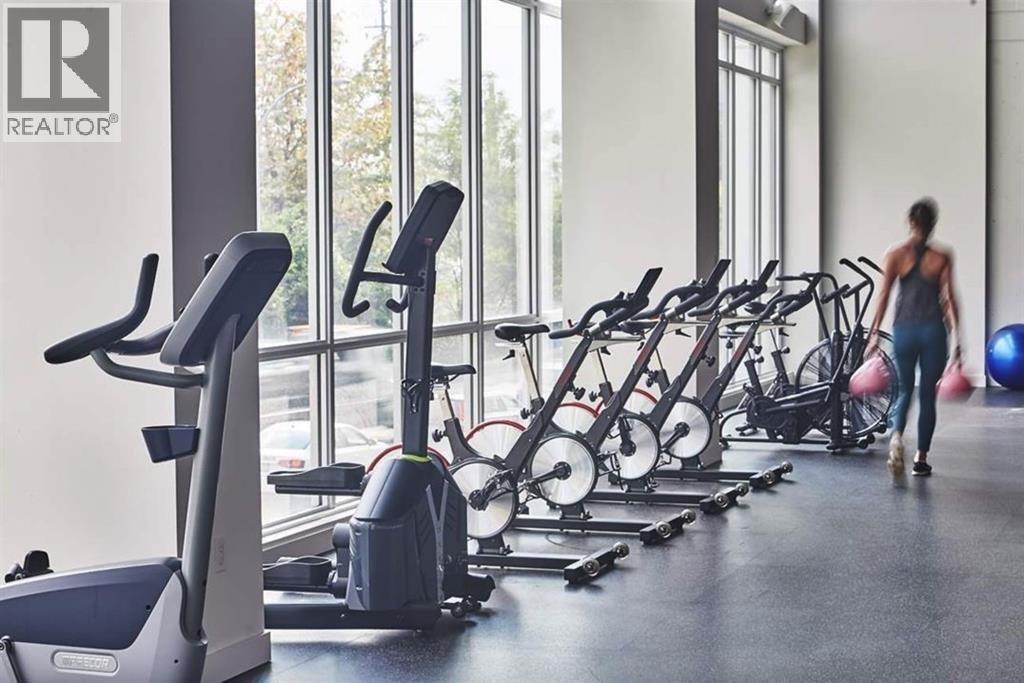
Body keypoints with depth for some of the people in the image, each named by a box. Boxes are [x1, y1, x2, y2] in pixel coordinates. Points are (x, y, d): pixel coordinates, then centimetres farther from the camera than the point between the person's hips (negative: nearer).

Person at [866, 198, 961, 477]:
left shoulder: (896, 254, 0)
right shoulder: (942, 257, -2)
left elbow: (884, 296, -4)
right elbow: (949, 299, -6)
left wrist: (874, 333, -1)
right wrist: (957, 338, -2)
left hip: (904, 329, 1)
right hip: (933, 329, -1)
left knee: (905, 390, 15)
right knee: (927, 395, 10)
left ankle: (896, 436, -14)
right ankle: (921, 457, 12)